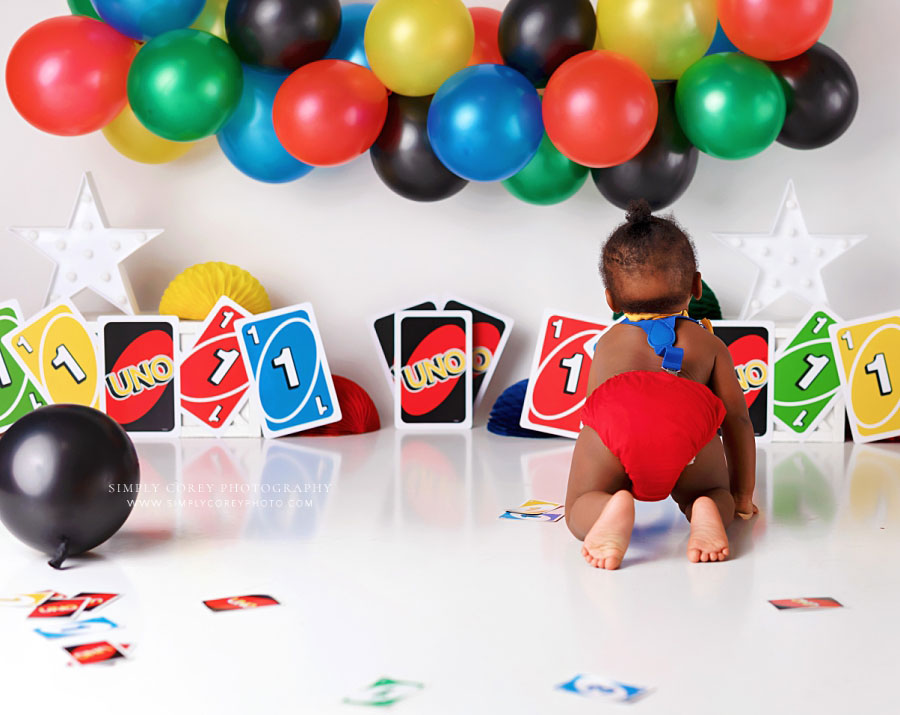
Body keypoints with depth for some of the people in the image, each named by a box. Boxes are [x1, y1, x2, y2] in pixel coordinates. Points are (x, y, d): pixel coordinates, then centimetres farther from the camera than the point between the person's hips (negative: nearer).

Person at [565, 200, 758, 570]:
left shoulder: (608, 342, 41)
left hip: (617, 418, 0)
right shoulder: (709, 344, 38)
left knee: (578, 511, 16)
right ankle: (705, 513, -11)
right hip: (689, 420, 0)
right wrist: (742, 496, 46)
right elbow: (737, 418, 35)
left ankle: (611, 509, -20)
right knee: (715, 495, 26)